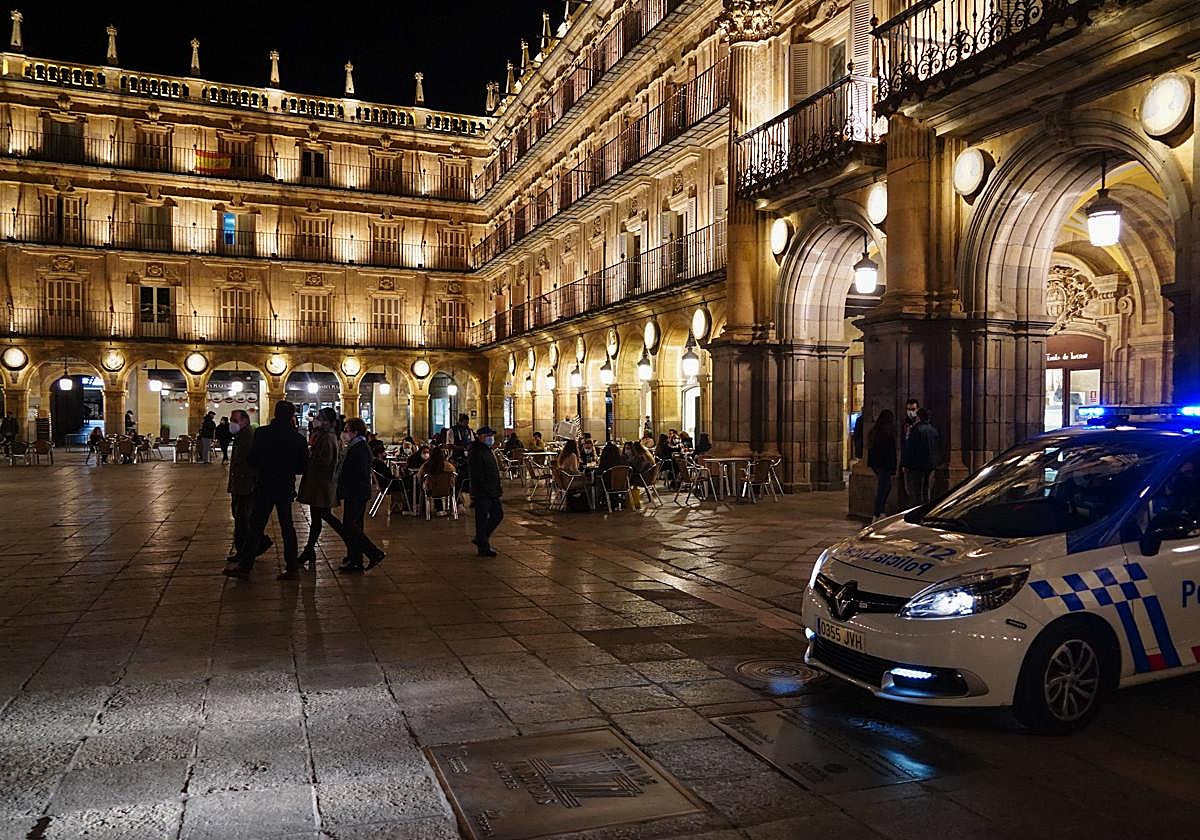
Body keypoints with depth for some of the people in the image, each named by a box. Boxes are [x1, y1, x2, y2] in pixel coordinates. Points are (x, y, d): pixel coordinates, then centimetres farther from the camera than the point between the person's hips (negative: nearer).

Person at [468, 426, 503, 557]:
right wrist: (486, 491, -23)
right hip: (482, 494, -10)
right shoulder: (476, 453, -16)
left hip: (492, 493, 10)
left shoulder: (488, 451, 16)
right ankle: (483, 548, 8)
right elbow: (477, 476, -21)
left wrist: (498, 489, 18)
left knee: (498, 514, 14)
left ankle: (480, 539, 26)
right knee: (482, 520, -1)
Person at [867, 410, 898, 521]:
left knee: (887, 486, 21)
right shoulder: (889, 432, -14)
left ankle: (880, 512, 19)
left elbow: (869, 448, 14)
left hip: (874, 464, 7)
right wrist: (893, 468, -10)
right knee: (882, 490, -2)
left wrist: (871, 464, 20)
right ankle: (877, 515, -2)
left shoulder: (873, 431, 7)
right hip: (884, 465, -7)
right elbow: (892, 452, -14)